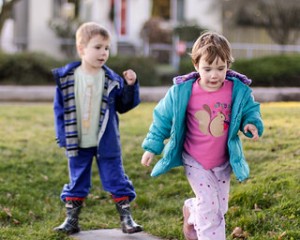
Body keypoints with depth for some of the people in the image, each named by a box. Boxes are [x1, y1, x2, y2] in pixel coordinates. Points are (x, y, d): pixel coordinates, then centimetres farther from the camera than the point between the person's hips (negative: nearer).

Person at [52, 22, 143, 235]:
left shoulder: (112, 79, -4)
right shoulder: (66, 77, -5)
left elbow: (124, 105, 1)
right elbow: (60, 109, -1)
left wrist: (130, 86, -13)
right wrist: (63, 137, -5)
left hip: (106, 143, 0)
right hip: (78, 144, 0)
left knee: (116, 179, 6)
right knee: (77, 182, 12)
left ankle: (126, 219, 17)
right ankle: (71, 221, 24)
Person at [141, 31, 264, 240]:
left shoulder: (238, 91, -14)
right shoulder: (182, 92, -17)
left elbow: (250, 111, 1)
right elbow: (163, 118, -5)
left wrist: (252, 124, -23)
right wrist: (152, 147, -2)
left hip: (223, 162, 3)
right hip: (195, 161, -3)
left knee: (220, 207, 14)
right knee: (209, 204, -10)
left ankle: (191, 212, 45)